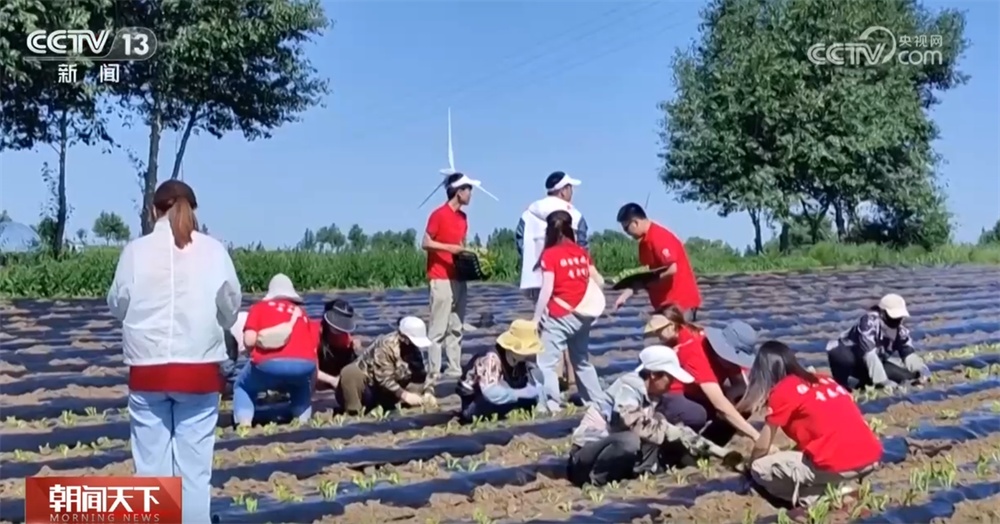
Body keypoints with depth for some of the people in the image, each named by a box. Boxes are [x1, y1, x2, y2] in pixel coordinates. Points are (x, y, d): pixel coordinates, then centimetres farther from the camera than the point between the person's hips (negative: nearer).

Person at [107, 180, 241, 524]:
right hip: (199, 369, 0)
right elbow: (231, 308, 3)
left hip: (148, 368, 0)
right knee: (194, 465, 5)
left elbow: (117, 305, 5)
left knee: (151, 464, 9)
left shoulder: (136, 250, -4)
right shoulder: (213, 250, -4)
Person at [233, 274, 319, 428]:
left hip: (269, 364, -2)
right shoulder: (302, 312, 29)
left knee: (242, 386, 27)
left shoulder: (260, 307, 20)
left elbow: (249, 340, 5)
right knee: (302, 387, 38)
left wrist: (257, 352, 28)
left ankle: (244, 425, 6)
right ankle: (303, 421, 17)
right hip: (304, 364, 3)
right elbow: (314, 346, 21)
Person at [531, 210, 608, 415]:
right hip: (582, 314, 7)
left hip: (560, 316, -7)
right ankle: (598, 400, 27)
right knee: (582, 360, 22)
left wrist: (536, 317, -11)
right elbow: (598, 281, 11)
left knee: (546, 362, -5)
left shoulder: (549, 255, -9)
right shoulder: (581, 252, 8)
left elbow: (547, 290, -15)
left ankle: (550, 405, -15)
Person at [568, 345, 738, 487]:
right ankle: (593, 478, -17)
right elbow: (636, 425, -30)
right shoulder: (629, 387, -18)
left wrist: (717, 450, 8)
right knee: (629, 441, -35)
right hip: (588, 450, -8)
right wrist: (672, 432, -18)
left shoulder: (650, 395, 8)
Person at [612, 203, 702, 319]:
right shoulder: (645, 241, 12)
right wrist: (625, 295, 7)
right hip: (666, 303, 10)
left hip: (680, 302, -10)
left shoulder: (659, 237, -17)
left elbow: (672, 269, -24)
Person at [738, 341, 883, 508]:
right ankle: (835, 487, 13)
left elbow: (762, 447, 8)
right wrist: (777, 453, 45)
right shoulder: (823, 380, 24)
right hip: (872, 458, 7)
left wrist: (751, 462, 31)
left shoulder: (781, 391, 3)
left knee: (760, 469, 8)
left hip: (836, 466, -7)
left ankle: (819, 495, -1)